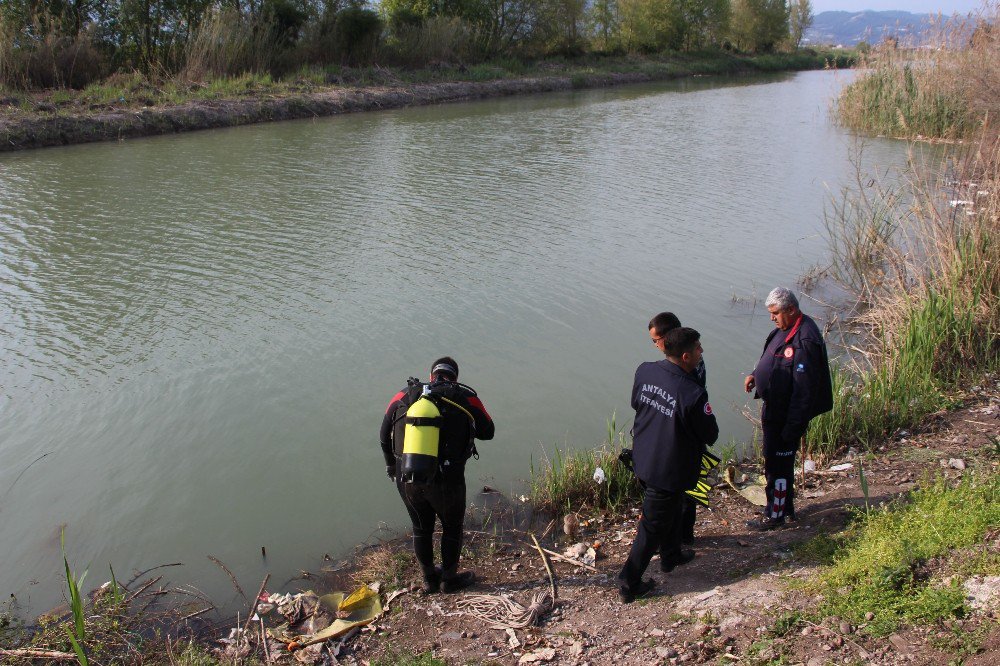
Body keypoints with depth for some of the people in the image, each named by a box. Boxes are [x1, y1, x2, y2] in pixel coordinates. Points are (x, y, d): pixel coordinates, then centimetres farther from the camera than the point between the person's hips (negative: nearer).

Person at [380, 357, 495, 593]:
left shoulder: (403, 397, 4)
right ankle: (450, 578, 38)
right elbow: (487, 432, 9)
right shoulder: (466, 398, -3)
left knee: (421, 528, 25)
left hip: (406, 479, 3)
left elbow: (384, 436, 12)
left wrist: (392, 467, 27)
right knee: (452, 527, 23)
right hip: (446, 481, -3)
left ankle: (429, 579, 42)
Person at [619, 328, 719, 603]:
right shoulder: (693, 394, -30)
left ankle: (670, 556, 52)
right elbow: (711, 435, -15)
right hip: (669, 470, -7)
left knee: (670, 510, 30)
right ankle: (629, 583, 20)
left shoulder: (644, 371, -10)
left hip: (642, 459, 7)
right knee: (652, 525, 9)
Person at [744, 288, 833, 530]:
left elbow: (805, 389, -26)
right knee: (775, 461, 21)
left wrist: (793, 427, -23)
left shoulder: (805, 340, -26)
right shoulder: (786, 329, 5)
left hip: (787, 416, -10)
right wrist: (755, 375, 3)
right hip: (774, 410, 10)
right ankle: (786, 506, 38)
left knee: (778, 464, 4)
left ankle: (775, 516, 19)